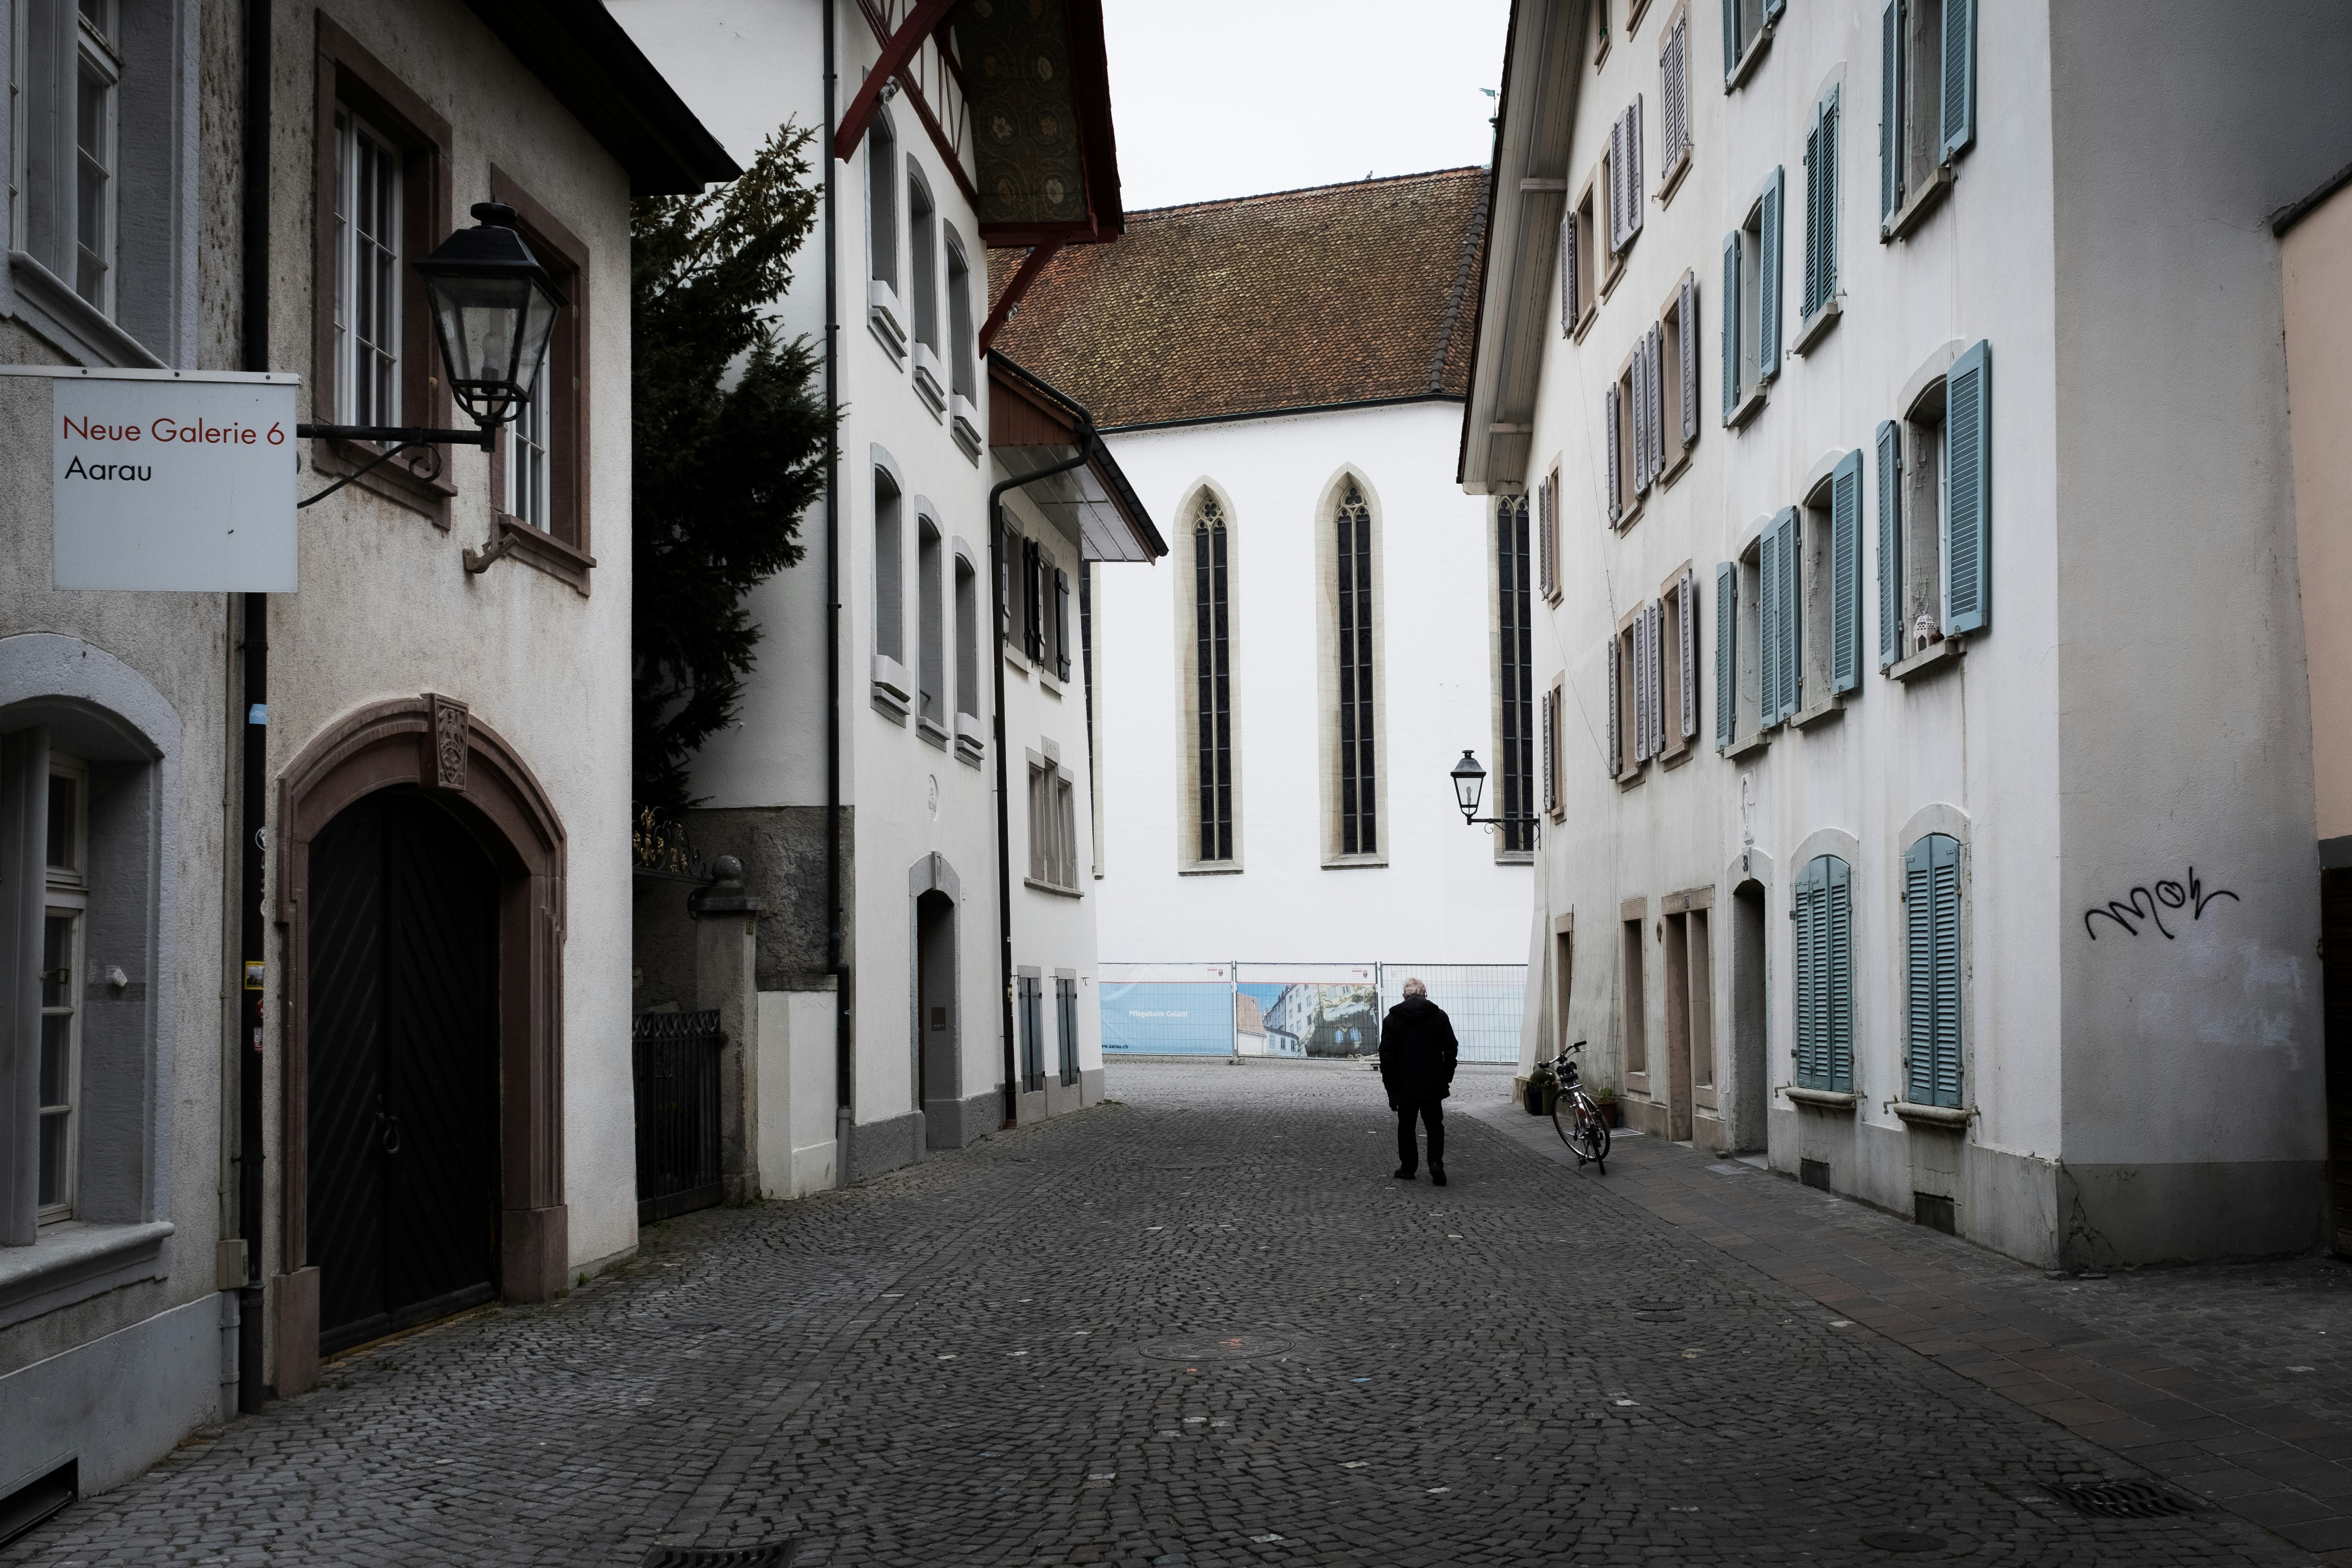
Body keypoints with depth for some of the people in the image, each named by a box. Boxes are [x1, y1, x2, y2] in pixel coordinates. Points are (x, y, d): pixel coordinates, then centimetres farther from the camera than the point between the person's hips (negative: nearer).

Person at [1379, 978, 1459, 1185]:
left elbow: (1387, 1055, -2)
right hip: (1433, 1085, 0)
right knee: (1434, 1124, 10)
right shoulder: (1439, 1016, 1)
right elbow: (1451, 1050, 1)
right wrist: (1447, 1078, 10)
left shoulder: (1392, 1019, -1)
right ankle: (1436, 1162, -9)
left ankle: (1408, 1168, 17)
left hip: (1404, 1085, 0)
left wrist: (1390, 1087, 3)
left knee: (1406, 1126, 13)